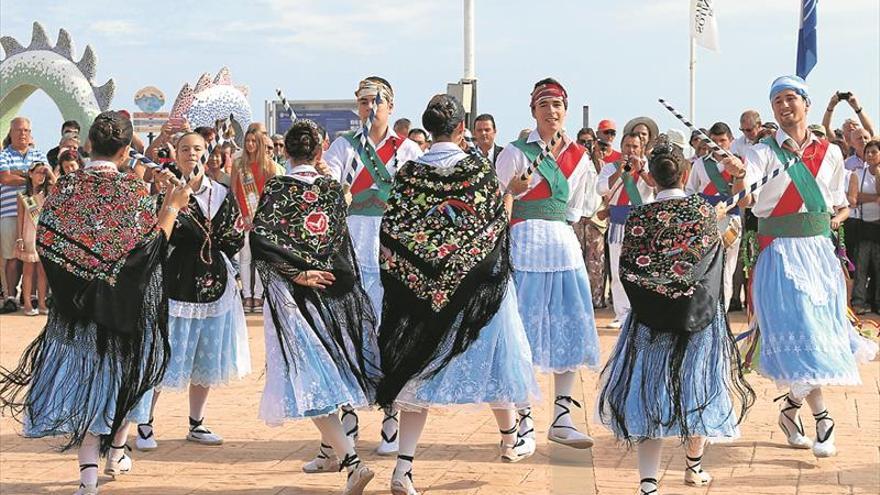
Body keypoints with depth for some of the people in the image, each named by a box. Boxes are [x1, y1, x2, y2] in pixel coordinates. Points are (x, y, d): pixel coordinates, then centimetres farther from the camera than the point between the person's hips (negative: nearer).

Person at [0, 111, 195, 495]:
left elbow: (45, 243, -3)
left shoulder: (65, 188, -7)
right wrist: (172, 206, 1)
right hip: (125, 303, -1)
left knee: (82, 374, 5)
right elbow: (153, 245, -11)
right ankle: (117, 453, 32)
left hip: (76, 304, 1)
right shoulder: (134, 190, -12)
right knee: (121, 370, 19)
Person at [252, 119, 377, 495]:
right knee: (329, 367, 19)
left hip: (293, 292, -4)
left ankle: (352, 461, -20)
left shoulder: (276, 188, -7)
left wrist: (297, 272, -11)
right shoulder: (333, 189, 3)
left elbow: (260, 239, -15)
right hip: (334, 287, 4)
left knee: (309, 374, -7)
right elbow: (342, 241, 6)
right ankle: (330, 449, 31)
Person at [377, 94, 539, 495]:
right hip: (478, 279, -1)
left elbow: (391, 234, -6)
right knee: (489, 353, 17)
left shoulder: (408, 173, -4)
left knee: (419, 364, 4)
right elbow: (498, 222, -4)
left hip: (421, 283, 1)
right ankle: (511, 440, 36)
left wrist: (402, 281, 3)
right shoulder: (479, 168, -8)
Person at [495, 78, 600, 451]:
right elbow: (500, 205, -5)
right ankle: (523, 421, 3)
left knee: (569, 330, 3)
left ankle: (562, 419, 10)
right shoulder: (516, 152, -2)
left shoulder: (578, 157, 12)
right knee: (524, 332, -4)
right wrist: (512, 191, -21)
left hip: (564, 245, 5)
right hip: (525, 245, -5)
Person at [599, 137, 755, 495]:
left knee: (650, 395, 2)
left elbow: (628, 271, -6)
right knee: (697, 390, 16)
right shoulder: (704, 211, -5)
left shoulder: (638, 218, -6)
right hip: (698, 318, 0)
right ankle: (694, 465, 32)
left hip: (650, 320, 0)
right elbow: (713, 257, 0)